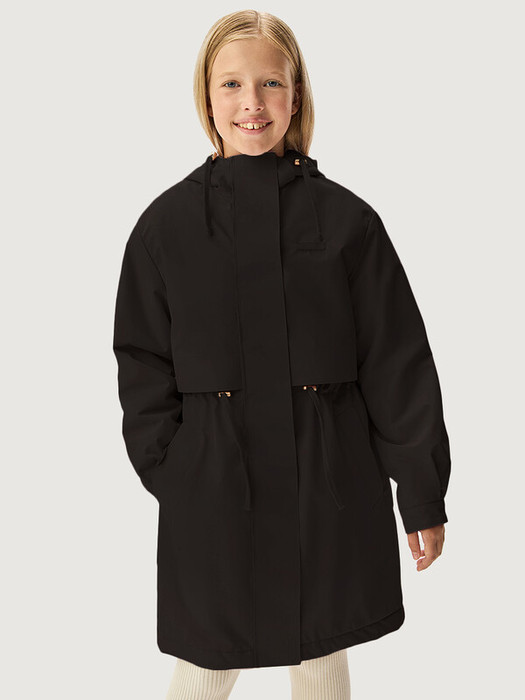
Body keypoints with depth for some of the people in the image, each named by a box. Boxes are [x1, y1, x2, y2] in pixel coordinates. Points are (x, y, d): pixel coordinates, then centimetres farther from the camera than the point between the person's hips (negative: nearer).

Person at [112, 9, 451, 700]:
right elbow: (145, 371, 3)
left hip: (330, 481, 1)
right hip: (214, 486, 0)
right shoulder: (167, 224, 0)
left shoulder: (345, 218, -1)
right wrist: (172, 477, -6)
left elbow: (398, 364, 0)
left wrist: (422, 493, 1)